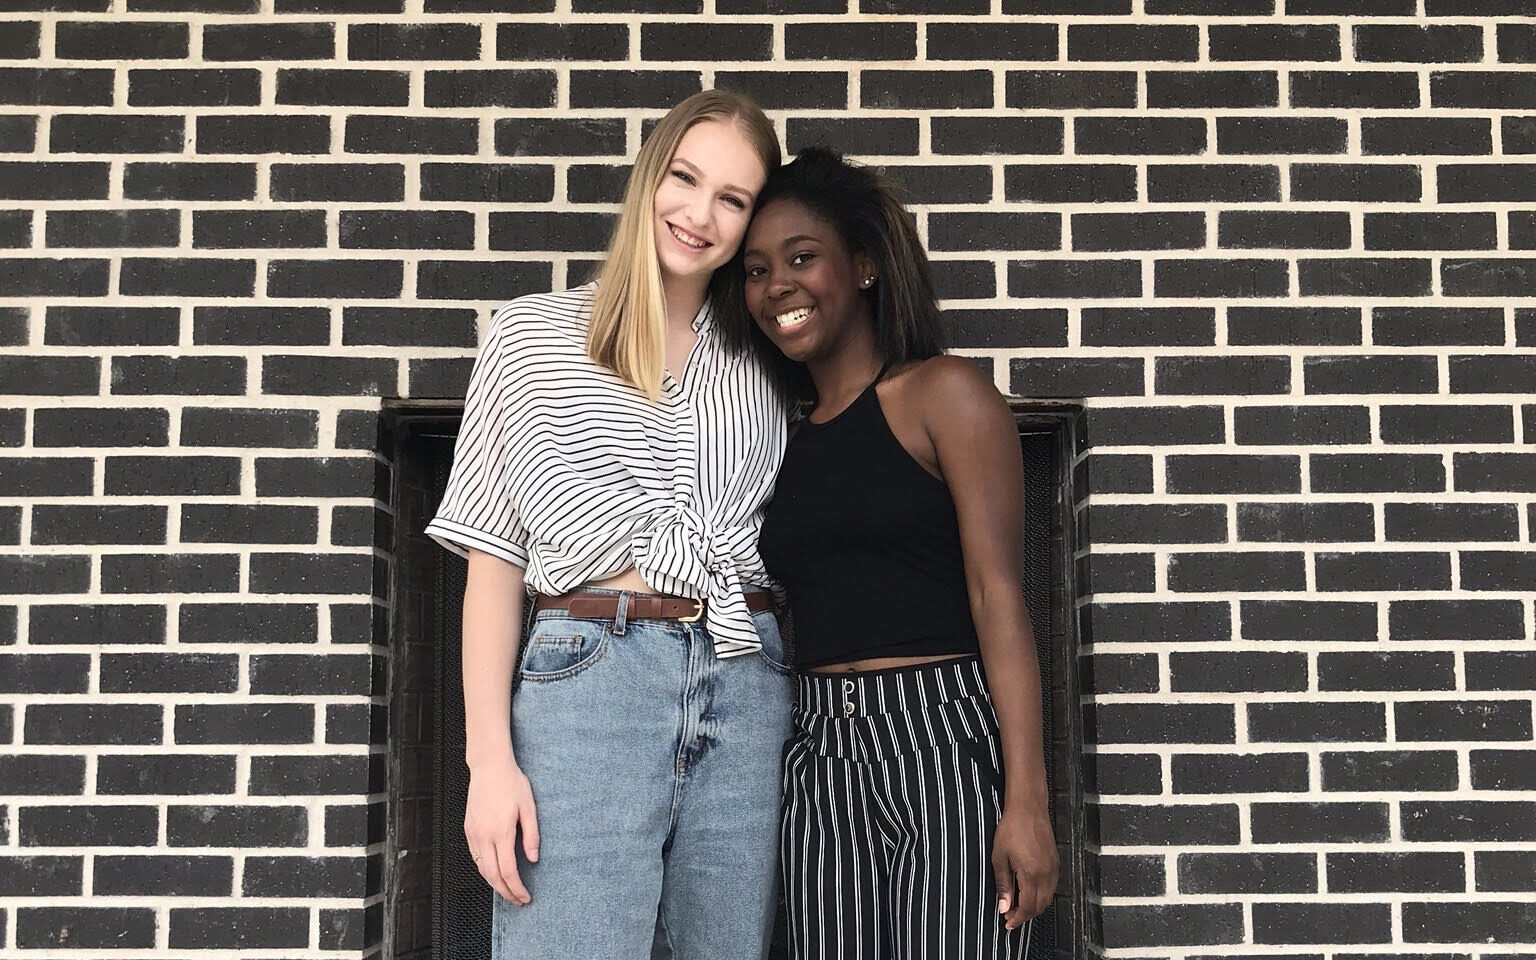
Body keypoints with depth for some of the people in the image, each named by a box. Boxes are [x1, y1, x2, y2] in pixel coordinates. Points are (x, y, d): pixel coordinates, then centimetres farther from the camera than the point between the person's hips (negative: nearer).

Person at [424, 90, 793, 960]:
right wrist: (490, 758, -5)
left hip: (745, 688, 4)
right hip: (588, 677, -3)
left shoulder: (763, 366, 15)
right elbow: (493, 558, 2)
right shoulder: (534, 335, 6)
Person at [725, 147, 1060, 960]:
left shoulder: (943, 395, -2)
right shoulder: (788, 440, 15)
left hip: (944, 742, -5)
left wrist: (1026, 801, -15)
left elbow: (997, 596, -9)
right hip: (820, 758, 6)